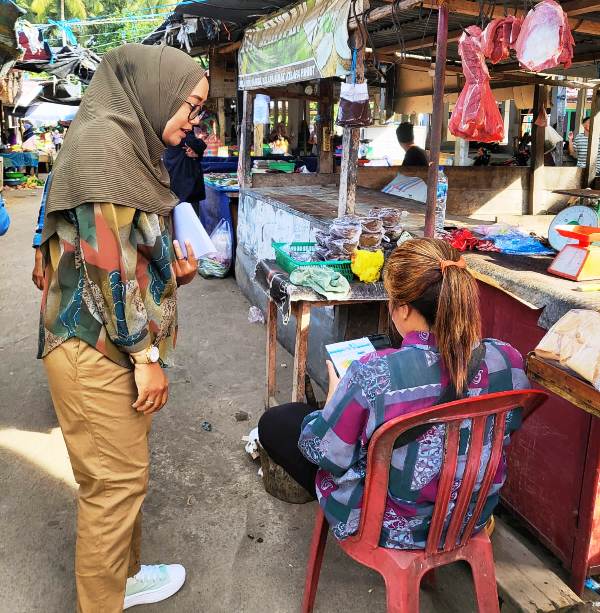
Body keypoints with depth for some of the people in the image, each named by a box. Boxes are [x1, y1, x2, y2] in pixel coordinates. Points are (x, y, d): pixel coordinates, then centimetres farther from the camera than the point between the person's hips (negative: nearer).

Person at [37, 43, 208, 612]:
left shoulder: (131, 147, 15)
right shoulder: (101, 142, -15)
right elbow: (107, 262, -21)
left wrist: (174, 268, 7)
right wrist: (146, 355, -17)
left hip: (123, 345, 9)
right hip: (97, 348, -9)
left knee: (123, 475, 20)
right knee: (115, 483, 2)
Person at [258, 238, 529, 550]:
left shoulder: (373, 375, -36)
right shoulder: (508, 360, -20)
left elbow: (324, 453, -20)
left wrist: (336, 395, 1)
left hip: (394, 528, -5)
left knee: (275, 422, 9)